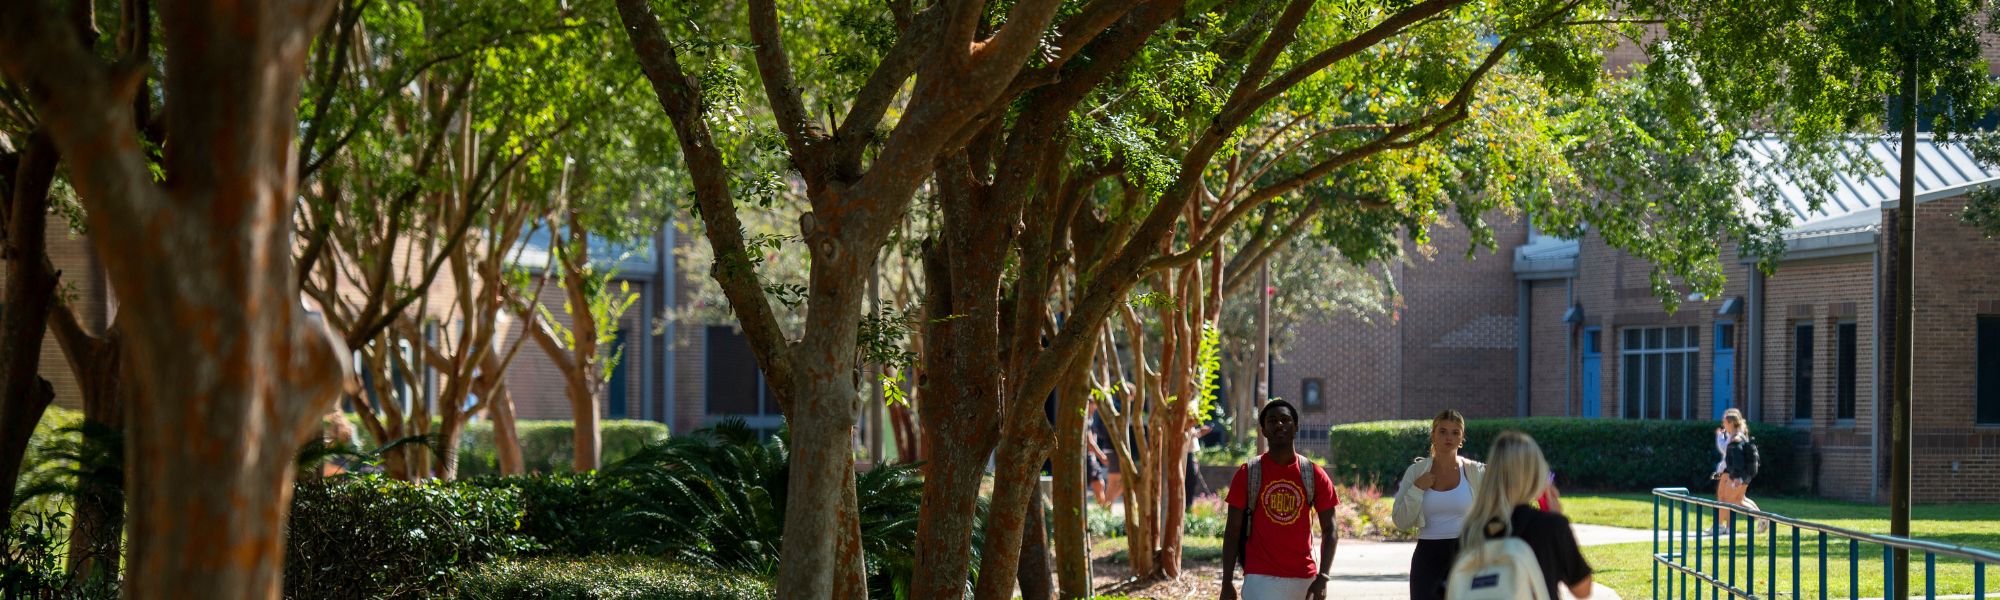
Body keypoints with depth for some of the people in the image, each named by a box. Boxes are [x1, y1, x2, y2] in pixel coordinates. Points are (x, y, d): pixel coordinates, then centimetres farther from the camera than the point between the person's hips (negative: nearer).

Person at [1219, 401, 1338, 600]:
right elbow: (1232, 531, 1)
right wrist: (1227, 582, -5)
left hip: (1304, 580, 3)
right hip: (1261, 578, -3)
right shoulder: (1247, 474, 0)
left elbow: (1330, 531, 4)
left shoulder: (1315, 475, 3)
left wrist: (1322, 578, -8)